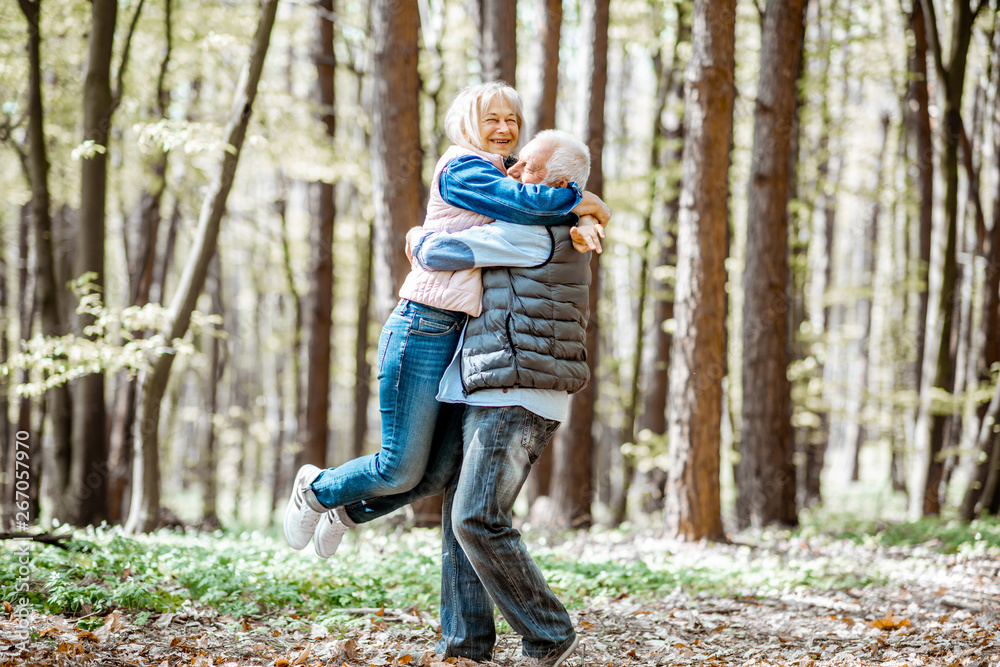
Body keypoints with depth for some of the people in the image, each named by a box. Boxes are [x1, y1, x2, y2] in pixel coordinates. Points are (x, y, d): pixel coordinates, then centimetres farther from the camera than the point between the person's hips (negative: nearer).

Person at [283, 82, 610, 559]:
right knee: (402, 469, -5)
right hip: (422, 329, -9)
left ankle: (346, 508, 33)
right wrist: (582, 201, -7)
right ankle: (318, 490, 23)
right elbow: (525, 204, -22)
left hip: (457, 336, 9)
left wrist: (577, 221, -7)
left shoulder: (495, 177, 19)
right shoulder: (462, 169, -9)